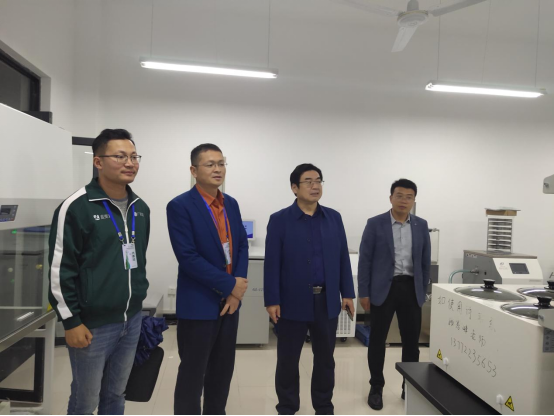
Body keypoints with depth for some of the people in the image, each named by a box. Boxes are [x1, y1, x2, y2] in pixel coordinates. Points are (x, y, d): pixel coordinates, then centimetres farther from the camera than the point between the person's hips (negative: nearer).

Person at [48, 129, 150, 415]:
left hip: (132, 321, 6)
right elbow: (60, 268, -13)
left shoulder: (140, 208, 6)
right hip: (93, 324, -5)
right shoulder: (76, 207, -14)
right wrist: (71, 320, -12)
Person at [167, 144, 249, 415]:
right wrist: (230, 285, -16)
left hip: (229, 300, 6)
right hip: (199, 303, -6)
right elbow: (188, 257, -19)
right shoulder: (180, 206, -13)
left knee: (223, 370, 17)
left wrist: (237, 289, -6)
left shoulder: (231, 204, 7)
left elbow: (242, 246, 7)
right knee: (193, 373, 8)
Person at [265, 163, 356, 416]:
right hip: (293, 302, -3)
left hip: (327, 301, 3)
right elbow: (272, 263, -7)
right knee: (288, 360, 10)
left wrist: (347, 293, 5)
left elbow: (343, 258, 8)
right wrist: (272, 300, -10)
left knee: (325, 358, 15)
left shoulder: (334, 218, 6)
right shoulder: (279, 220, -5)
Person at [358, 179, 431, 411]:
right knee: (377, 340, 7)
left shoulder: (421, 226, 6)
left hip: (411, 289, 3)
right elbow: (365, 260, -4)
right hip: (383, 288, -3)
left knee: (412, 341, 10)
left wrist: (423, 291, 9)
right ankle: (376, 388, 22)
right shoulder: (375, 224, -4)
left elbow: (425, 261, 11)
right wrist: (364, 293, -7)